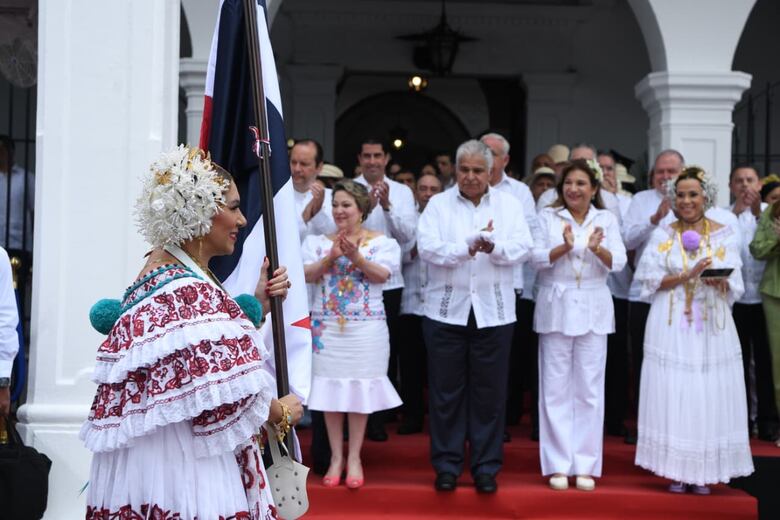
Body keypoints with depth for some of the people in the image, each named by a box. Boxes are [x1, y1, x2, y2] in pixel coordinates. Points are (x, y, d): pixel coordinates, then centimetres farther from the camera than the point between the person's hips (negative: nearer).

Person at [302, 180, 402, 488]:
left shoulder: (380, 242, 1)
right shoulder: (319, 242, 8)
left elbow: (382, 275, -12)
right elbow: (307, 275, -4)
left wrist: (356, 257, -23)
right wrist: (331, 257, -17)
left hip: (366, 327, -2)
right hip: (327, 326, 2)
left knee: (360, 390, 2)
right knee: (330, 390, 4)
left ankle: (354, 457, 12)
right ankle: (336, 457, 14)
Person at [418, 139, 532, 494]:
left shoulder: (507, 205, 8)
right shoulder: (439, 204, 5)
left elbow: (523, 247, -4)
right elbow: (427, 247, -9)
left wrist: (494, 246, -23)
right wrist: (468, 246, -22)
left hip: (493, 311, 1)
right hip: (447, 310, 0)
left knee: (489, 392, 5)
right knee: (446, 391, 5)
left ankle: (486, 467, 16)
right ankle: (447, 465, 16)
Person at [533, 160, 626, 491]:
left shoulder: (606, 219, 7)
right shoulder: (548, 217, 4)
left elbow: (618, 263, -4)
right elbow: (538, 258, -8)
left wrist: (597, 248, -24)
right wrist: (565, 246, -26)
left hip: (593, 309, 1)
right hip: (556, 308, -1)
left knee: (589, 389, 3)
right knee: (556, 389, 1)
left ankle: (585, 466, 11)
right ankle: (558, 465, 8)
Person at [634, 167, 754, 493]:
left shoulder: (725, 234, 8)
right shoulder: (662, 235, 8)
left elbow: (734, 287, 5)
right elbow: (650, 281, 0)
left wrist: (721, 282, -17)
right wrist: (686, 276, -13)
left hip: (712, 325, 0)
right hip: (671, 326, 0)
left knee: (709, 395, -1)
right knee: (671, 394, -3)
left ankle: (701, 472, 7)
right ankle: (676, 471, 4)